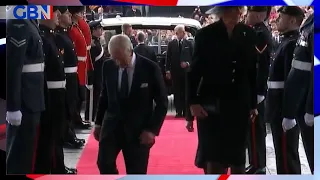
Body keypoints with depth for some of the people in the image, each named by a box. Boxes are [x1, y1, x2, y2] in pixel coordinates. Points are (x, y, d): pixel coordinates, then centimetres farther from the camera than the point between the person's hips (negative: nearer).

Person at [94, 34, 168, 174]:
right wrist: (99, 123, 12)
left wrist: (152, 129, -12)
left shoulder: (150, 68, -11)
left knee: (136, 172, 2)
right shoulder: (108, 67, -2)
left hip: (139, 129, -3)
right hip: (112, 124, 3)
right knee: (104, 162, -8)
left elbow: (162, 102, -5)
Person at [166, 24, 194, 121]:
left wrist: (188, 63, -13)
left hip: (186, 71, -1)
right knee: (177, 92, 3)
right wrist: (167, 70, -4)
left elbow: (193, 57, 5)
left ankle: (187, 113, 4)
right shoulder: (171, 44, 5)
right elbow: (168, 58, 3)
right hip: (175, 71, 1)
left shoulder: (189, 43, 5)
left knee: (186, 92, 0)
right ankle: (179, 111, 9)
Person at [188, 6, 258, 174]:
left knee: (237, 156, 11)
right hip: (212, 104, -3)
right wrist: (194, 102, -11)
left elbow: (252, 70, 7)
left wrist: (253, 103, 7)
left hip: (239, 103, 3)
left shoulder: (248, 34, 4)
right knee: (213, 157, -4)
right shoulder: (206, 34, -4)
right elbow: (194, 71, -3)